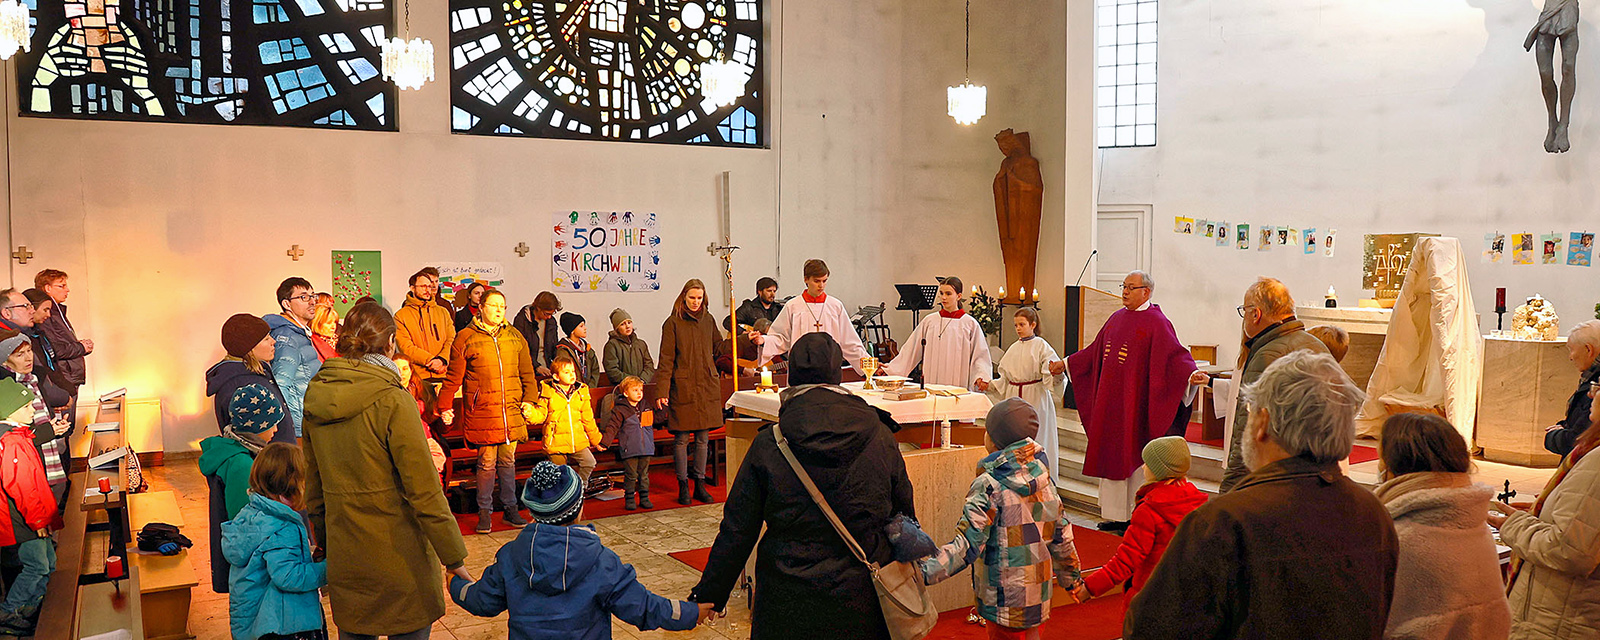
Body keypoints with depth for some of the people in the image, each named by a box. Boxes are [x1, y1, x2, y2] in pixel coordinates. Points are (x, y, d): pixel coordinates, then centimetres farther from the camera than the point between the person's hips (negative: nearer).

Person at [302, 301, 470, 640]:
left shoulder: (316, 396, 2)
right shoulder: (391, 400, -17)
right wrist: (453, 557, -11)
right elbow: (423, 489, -17)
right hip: (397, 556, -6)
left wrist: (321, 542, 24)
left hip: (343, 557, 6)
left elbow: (313, 479, 12)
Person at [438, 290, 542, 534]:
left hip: (512, 412, 3)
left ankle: (510, 508, 22)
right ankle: (484, 511, 14)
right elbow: (453, 378, 1)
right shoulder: (466, 339, -1)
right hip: (482, 413, -3)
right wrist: (445, 407, -5)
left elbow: (527, 373, 15)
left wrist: (529, 400, 5)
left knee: (508, 461, 11)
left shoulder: (515, 337, 11)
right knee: (487, 463, 1)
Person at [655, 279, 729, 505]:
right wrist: (661, 391, -11)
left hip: (707, 386, 4)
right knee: (682, 438, -1)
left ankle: (700, 484, 17)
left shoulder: (708, 320, 11)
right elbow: (666, 360, -5)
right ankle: (683, 486, 9)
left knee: (703, 438, 8)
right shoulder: (673, 323, -3)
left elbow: (719, 349, 21)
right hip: (683, 387, -4)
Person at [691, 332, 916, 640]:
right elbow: (905, 519, 3)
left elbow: (738, 530, -7)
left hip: (789, 602, -1)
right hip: (861, 598, 1)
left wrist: (710, 595, 3)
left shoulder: (768, 445, -11)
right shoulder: (880, 438, -6)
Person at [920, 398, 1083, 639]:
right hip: (1038, 588, 6)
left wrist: (924, 571, -29)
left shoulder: (989, 485, -19)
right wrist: (1072, 577, 23)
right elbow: (1061, 533, 10)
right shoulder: (1042, 477, 1)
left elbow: (967, 545, -25)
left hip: (1005, 599, -6)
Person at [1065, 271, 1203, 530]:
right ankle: (1116, 515, 19)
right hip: (1110, 400, 7)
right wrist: (1066, 363, 28)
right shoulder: (1117, 318, 13)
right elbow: (1095, 352, 22)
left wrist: (1191, 374, -36)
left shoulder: (1157, 322, -9)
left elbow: (1174, 354, -18)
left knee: (1134, 456, -2)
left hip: (1135, 401, -7)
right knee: (1111, 454, 10)